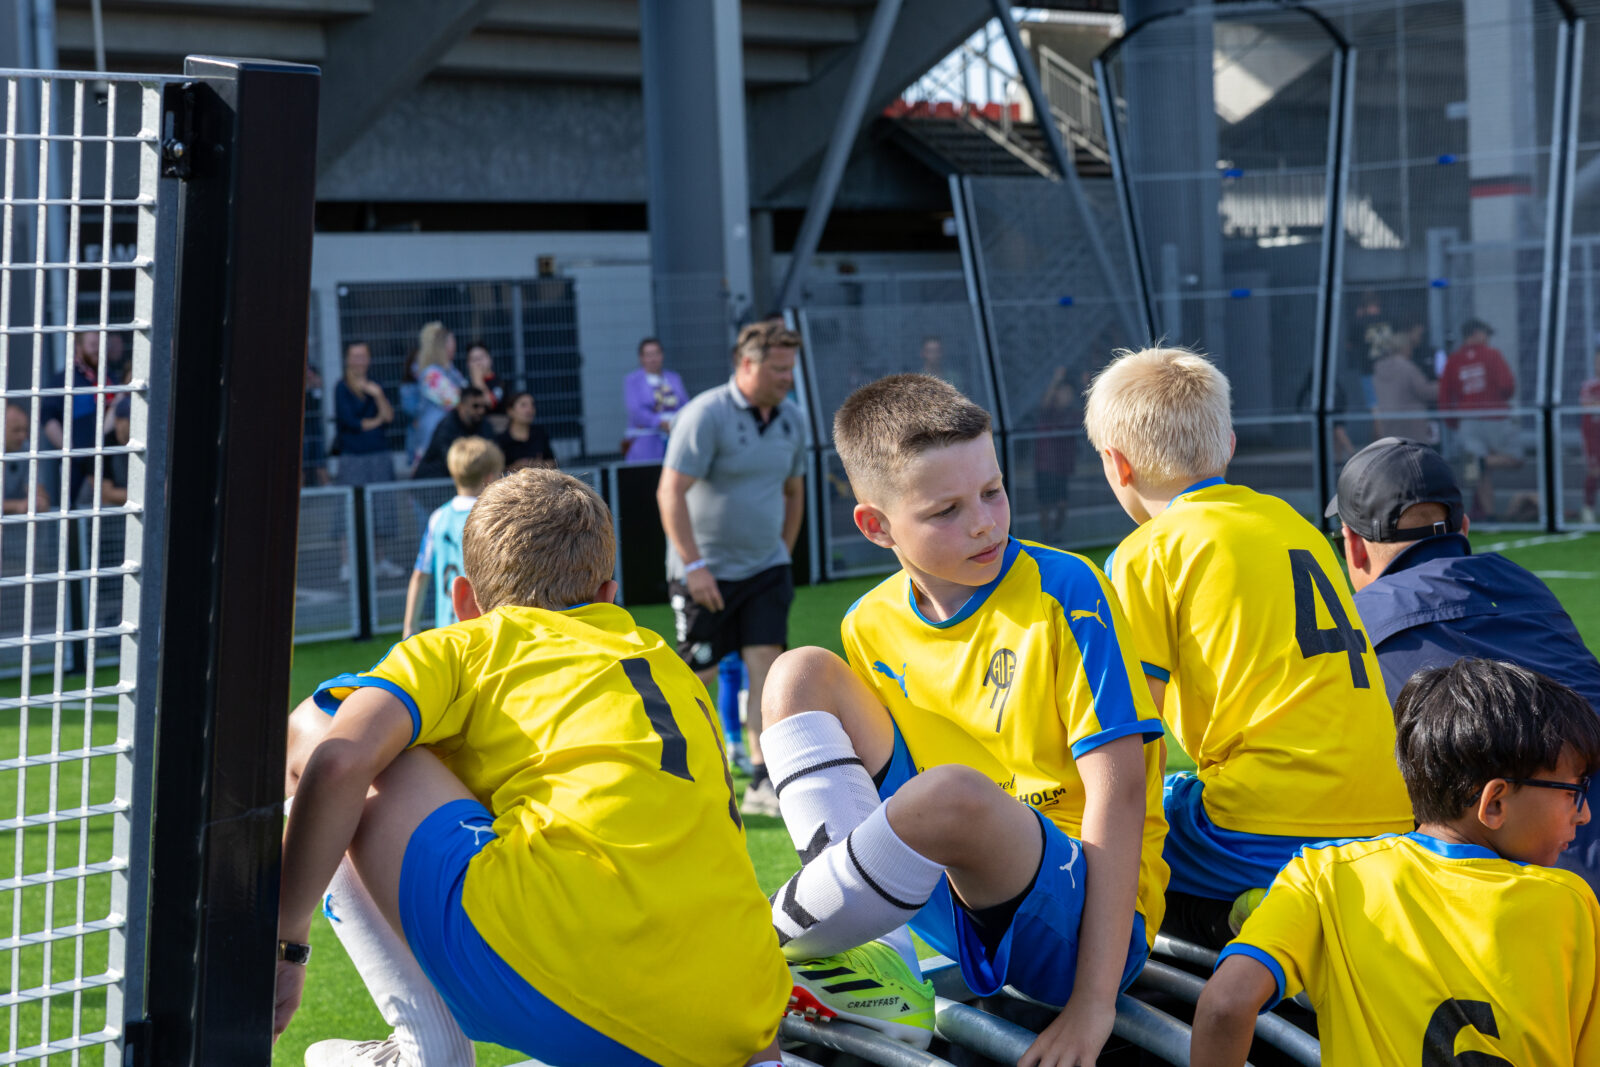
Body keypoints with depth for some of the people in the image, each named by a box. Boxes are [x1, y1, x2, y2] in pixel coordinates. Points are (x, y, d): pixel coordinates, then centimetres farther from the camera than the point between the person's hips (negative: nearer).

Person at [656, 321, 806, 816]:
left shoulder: (791, 418, 5)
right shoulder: (706, 414, -15)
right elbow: (670, 492, -18)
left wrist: (783, 552, 16)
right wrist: (694, 565, -22)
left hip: (765, 569, 5)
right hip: (706, 571, -5)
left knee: (766, 664, -6)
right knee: (700, 675, 1)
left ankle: (763, 782, -6)